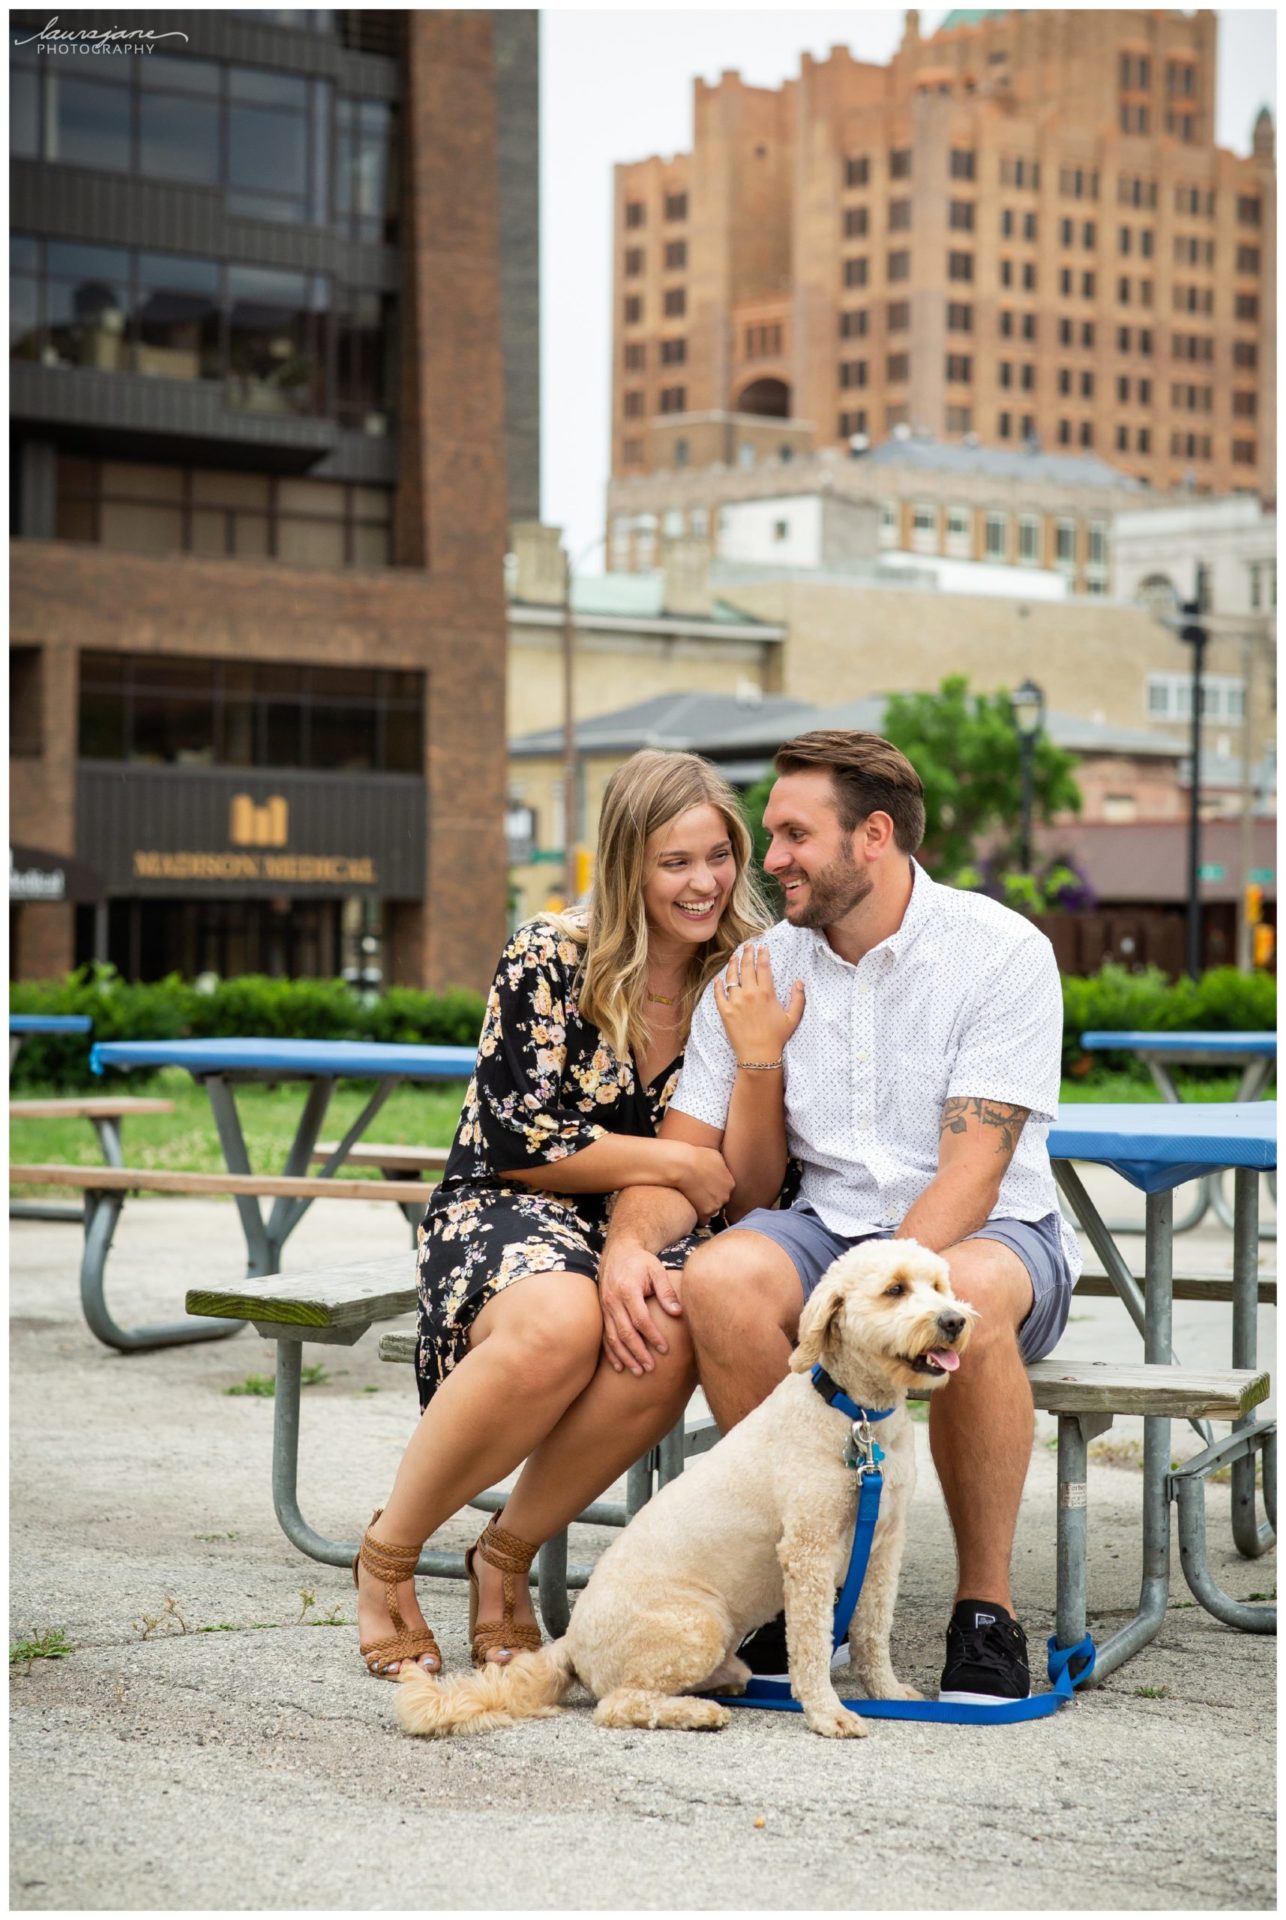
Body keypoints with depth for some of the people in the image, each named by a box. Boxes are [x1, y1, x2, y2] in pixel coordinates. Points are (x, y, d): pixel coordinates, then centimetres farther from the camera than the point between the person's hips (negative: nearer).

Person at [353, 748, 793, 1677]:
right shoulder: (552, 957, -6)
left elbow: (747, 1189, -1)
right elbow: (514, 1140, -9)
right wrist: (673, 1164, -8)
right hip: (506, 1217, -3)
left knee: (666, 1340, -36)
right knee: (561, 1321, -40)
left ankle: (506, 1556, -12)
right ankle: (389, 1552, -16)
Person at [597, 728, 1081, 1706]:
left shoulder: (1002, 950, -11)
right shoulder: (760, 972, 3)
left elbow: (972, 1171, -19)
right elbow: (684, 1157, 2)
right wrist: (630, 1241, -21)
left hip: (994, 1233, -3)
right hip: (829, 1226, 4)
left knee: (964, 1295, -40)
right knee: (717, 1278, -30)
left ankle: (987, 1604, -19)